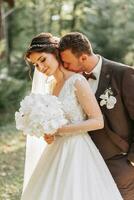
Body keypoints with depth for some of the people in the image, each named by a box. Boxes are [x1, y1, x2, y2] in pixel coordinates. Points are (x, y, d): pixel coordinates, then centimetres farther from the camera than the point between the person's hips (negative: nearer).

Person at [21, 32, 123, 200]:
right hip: (58, 151, 8)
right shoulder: (55, 85, 10)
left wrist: (59, 130, -18)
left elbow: (98, 121, -16)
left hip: (77, 152, -8)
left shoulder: (77, 81, -13)